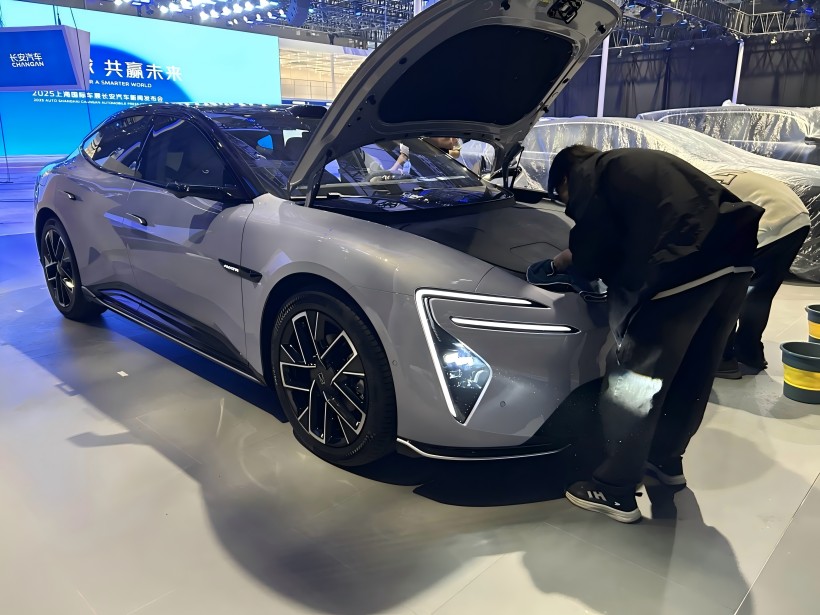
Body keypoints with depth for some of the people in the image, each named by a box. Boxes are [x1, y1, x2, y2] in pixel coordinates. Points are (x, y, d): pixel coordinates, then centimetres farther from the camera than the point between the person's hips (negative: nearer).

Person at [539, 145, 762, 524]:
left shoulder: (587, 177, 8)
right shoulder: (640, 164, 32)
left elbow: (594, 250, 1)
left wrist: (566, 262, 21)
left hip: (684, 269, -9)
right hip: (734, 257, 9)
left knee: (635, 379, 2)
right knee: (692, 372, 21)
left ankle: (614, 490, 13)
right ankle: (666, 459, 40)